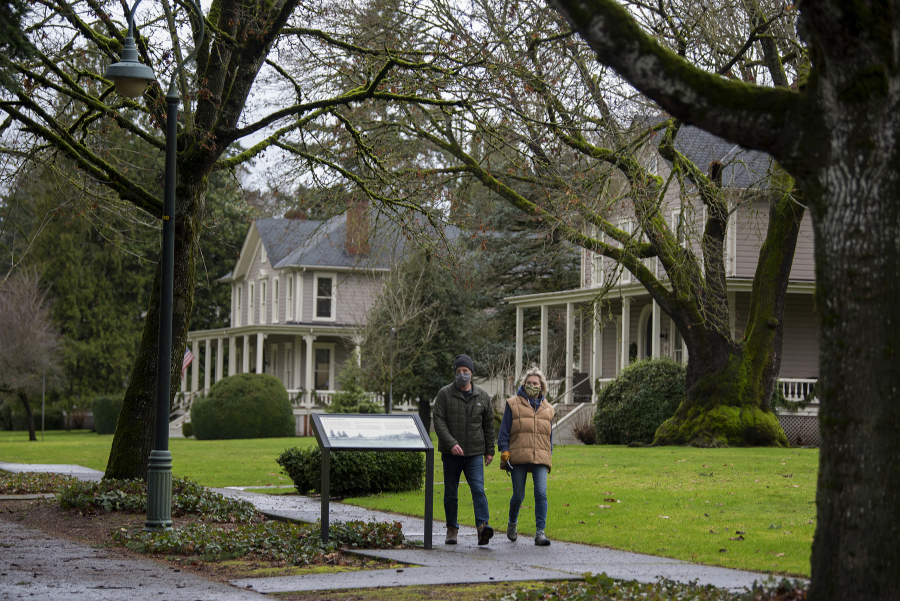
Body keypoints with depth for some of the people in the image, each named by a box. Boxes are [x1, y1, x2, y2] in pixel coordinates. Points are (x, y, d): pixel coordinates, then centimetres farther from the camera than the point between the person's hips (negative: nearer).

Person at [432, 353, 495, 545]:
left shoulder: (482, 396, 7)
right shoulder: (445, 394, -1)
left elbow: (488, 425, 14)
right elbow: (438, 420, -9)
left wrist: (489, 451, 12)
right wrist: (451, 443, -20)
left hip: (475, 453, 0)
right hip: (451, 453, 0)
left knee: (478, 489, -14)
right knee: (451, 492, 6)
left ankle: (483, 526, -25)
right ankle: (452, 529, 17)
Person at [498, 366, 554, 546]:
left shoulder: (547, 409, 16)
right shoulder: (513, 404, 6)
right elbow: (504, 431, 6)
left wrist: (549, 457, 17)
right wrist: (504, 451, -4)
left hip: (540, 459, 2)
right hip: (518, 458, -2)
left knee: (541, 493, -13)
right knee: (518, 496, 2)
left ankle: (540, 532, -13)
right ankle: (512, 523, 31)